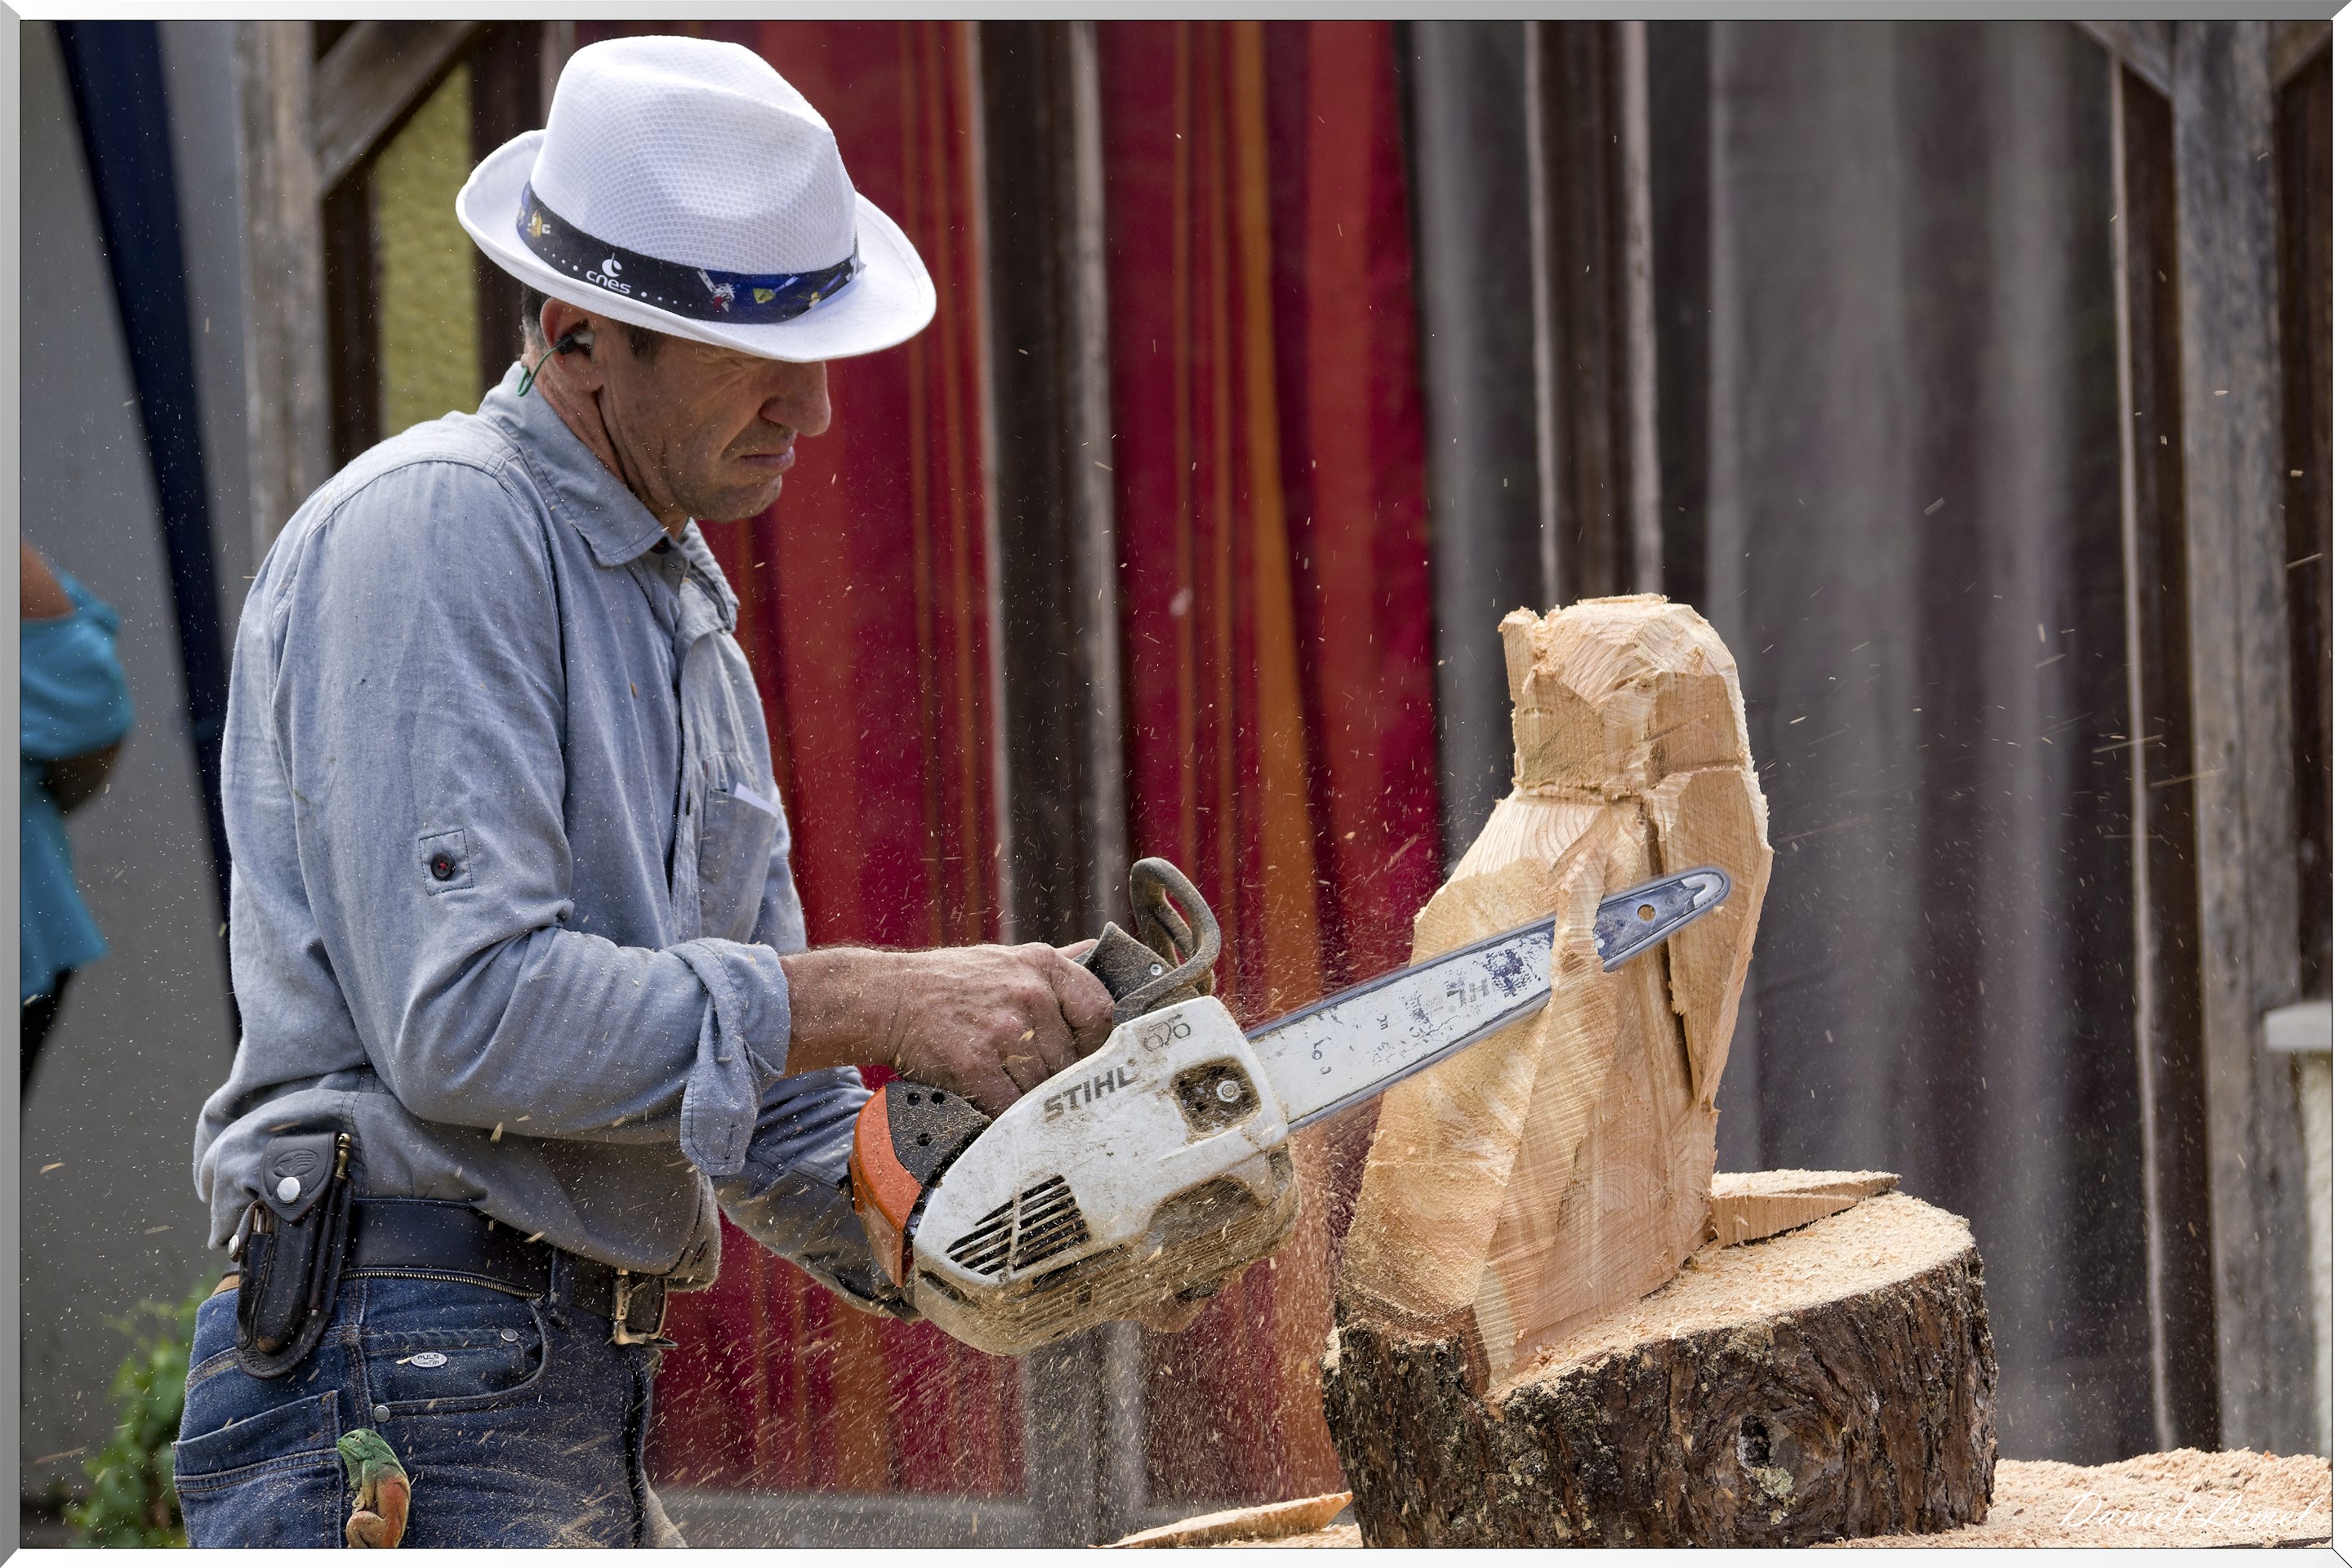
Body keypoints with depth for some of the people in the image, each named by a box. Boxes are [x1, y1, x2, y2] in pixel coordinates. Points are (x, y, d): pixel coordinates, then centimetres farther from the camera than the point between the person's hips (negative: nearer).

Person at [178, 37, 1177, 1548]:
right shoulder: (435, 531, -9)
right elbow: (462, 1015, -20)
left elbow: (749, 1104, 22)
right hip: (403, 1394, -10)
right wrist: (880, 1001, -16)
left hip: (586, 1419, 10)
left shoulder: (686, 611, 21)